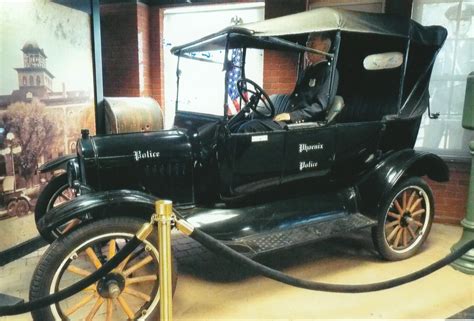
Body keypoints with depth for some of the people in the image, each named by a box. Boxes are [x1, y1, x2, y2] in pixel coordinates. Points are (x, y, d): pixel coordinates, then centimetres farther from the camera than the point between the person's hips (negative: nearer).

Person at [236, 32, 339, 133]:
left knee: (247, 128, -25)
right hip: (286, 118, 8)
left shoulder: (328, 71, -2)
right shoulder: (309, 70, 26)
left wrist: (291, 116, -18)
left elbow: (320, 106, -13)